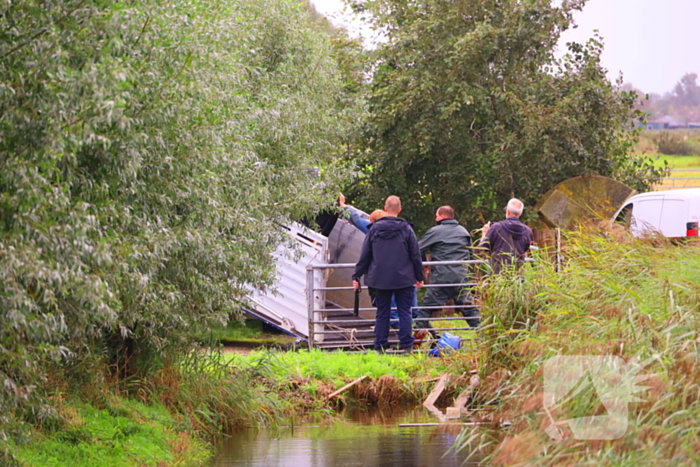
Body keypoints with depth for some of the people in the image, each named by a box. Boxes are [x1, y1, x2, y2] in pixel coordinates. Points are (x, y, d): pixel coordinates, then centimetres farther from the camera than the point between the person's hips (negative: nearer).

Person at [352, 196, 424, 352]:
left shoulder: (375, 229, 0)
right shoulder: (406, 229, -4)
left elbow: (365, 255, 3)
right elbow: (415, 255, 0)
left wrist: (357, 276, 10)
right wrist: (419, 277, 10)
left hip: (380, 279, 2)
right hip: (403, 279, -1)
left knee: (382, 313, 7)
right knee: (404, 312, 4)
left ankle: (380, 346, 6)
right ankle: (406, 345, -1)